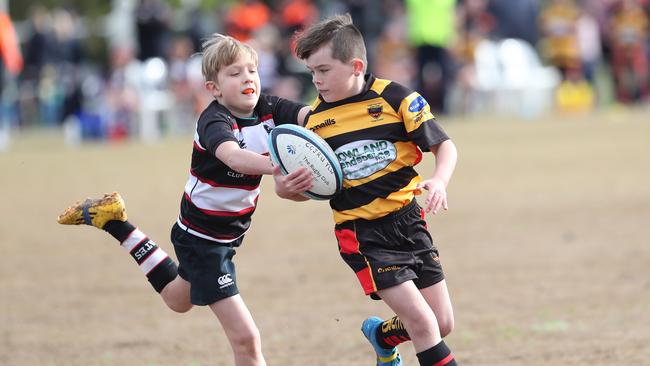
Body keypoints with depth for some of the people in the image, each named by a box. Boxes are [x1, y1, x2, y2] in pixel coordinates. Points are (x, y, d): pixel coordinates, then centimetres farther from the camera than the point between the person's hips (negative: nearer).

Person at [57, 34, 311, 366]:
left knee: (178, 299, 35)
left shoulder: (267, 109, -8)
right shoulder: (213, 121, -28)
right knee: (245, 338, -14)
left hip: (229, 234, 8)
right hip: (201, 239, -8)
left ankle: (117, 223, 43)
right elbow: (232, 156, -50)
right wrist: (278, 167, -67)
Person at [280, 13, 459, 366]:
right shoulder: (315, 121, -1)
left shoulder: (395, 98, -7)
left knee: (442, 323, 7)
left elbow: (444, 145, -5)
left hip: (408, 221, 2)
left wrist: (439, 181, -24)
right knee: (421, 322, -15)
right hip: (361, 234, -2)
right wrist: (288, 187, -16)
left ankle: (382, 337, 36)